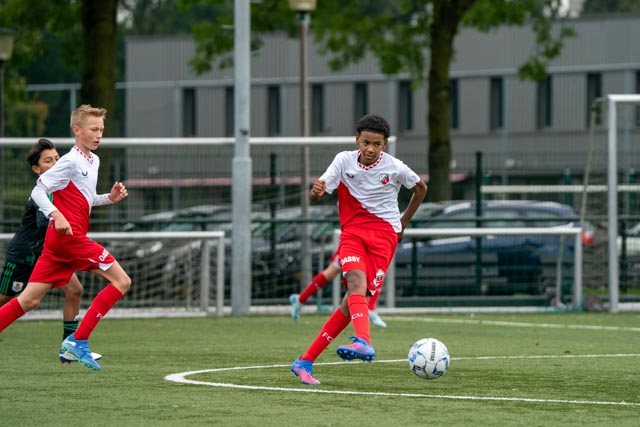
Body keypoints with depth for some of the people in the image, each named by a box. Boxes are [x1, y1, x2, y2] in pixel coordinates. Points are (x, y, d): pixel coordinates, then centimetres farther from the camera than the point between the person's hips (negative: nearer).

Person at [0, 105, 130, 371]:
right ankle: (78, 340, -10)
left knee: (30, 300, 5)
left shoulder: (93, 161, 18)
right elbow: (38, 191, -13)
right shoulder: (71, 162, -9)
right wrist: (55, 214, -28)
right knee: (121, 281, -7)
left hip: (59, 240, 9)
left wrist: (109, 198, 14)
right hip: (68, 236, -9)